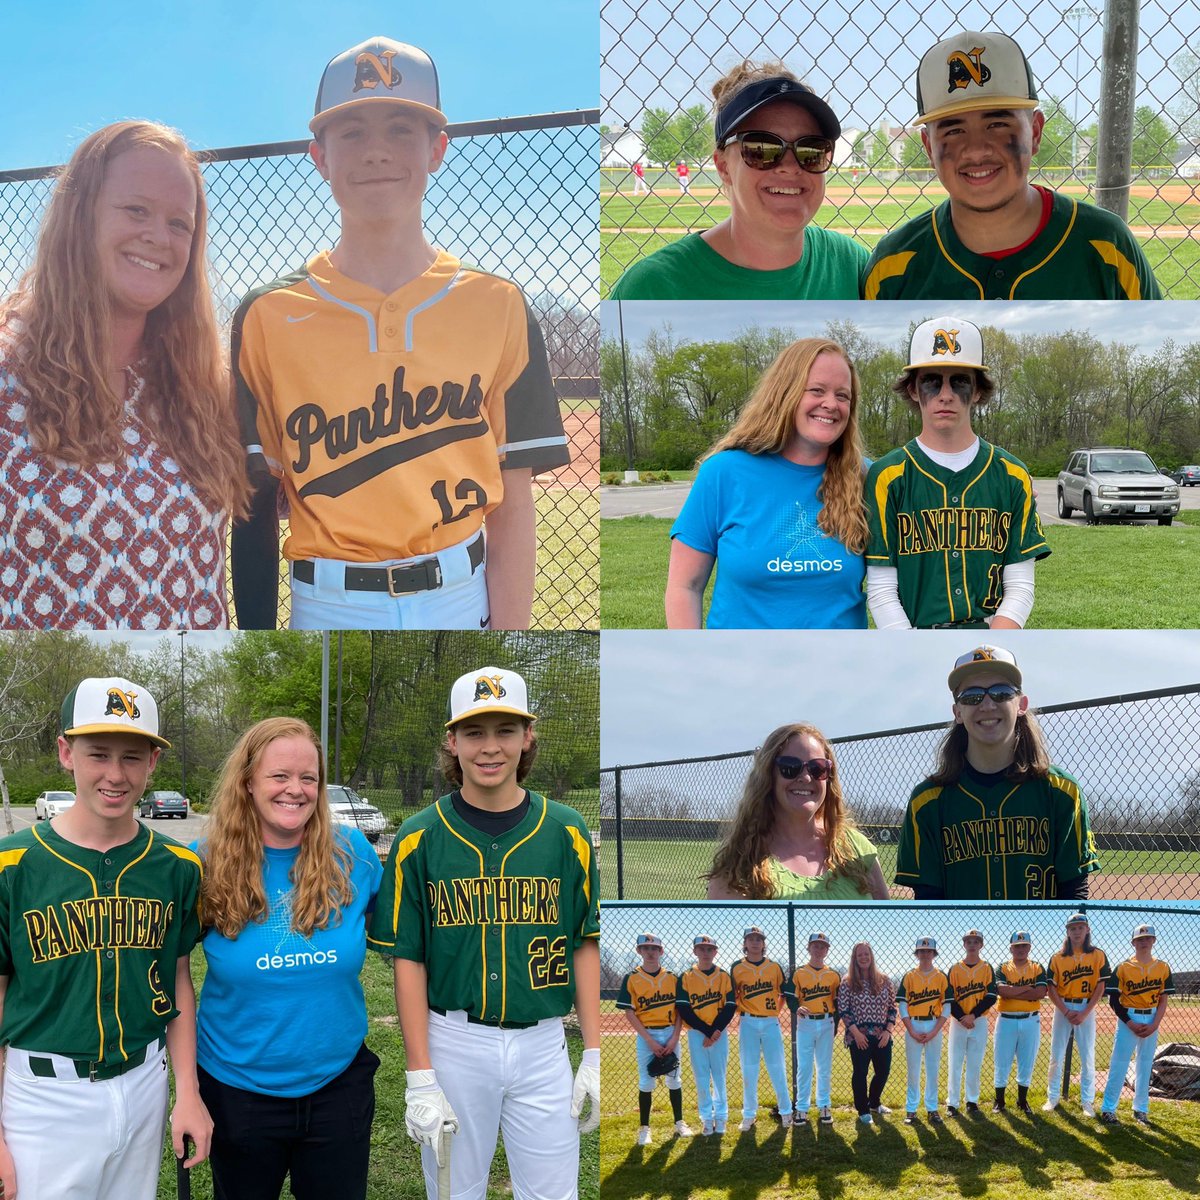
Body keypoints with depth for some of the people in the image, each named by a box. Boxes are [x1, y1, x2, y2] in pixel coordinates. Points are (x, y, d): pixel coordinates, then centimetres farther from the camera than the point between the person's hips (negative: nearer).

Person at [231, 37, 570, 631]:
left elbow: (512, 504, -2)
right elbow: (254, 512, 1)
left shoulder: (497, 309, 1)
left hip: (462, 606, 0)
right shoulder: (266, 319, 0)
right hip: (327, 611, 0)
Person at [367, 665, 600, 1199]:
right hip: (453, 1042, -1)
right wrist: (420, 1079, -8)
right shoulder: (419, 837, -3)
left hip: (542, 1043, 1)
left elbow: (584, 947, 6)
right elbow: (407, 960, -3)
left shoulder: (566, 832, 1)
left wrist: (593, 1057, 1)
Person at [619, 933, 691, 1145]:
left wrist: (674, 1038, -8)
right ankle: (644, 1127, 8)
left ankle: (679, 1122, 19)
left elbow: (680, 1010, 5)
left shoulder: (672, 978, 5)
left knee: (674, 1079, 7)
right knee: (646, 1082, -1)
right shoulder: (632, 979, -3)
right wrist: (650, 1041, -12)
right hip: (646, 1035, -2)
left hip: (670, 1034, 2)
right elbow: (629, 1013, -6)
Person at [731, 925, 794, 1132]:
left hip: (770, 1023, 0)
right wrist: (742, 1011, -1)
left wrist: (776, 1010, 7)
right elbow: (732, 996, 10)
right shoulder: (737, 968, 3)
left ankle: (786, 1112, 11)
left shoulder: (774, 967, 5)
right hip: (748, 1023, 0)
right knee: (748, 1070, 3)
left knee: (777, 1069, 2)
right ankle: (749, 1115, 10)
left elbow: (785, 992, 14)